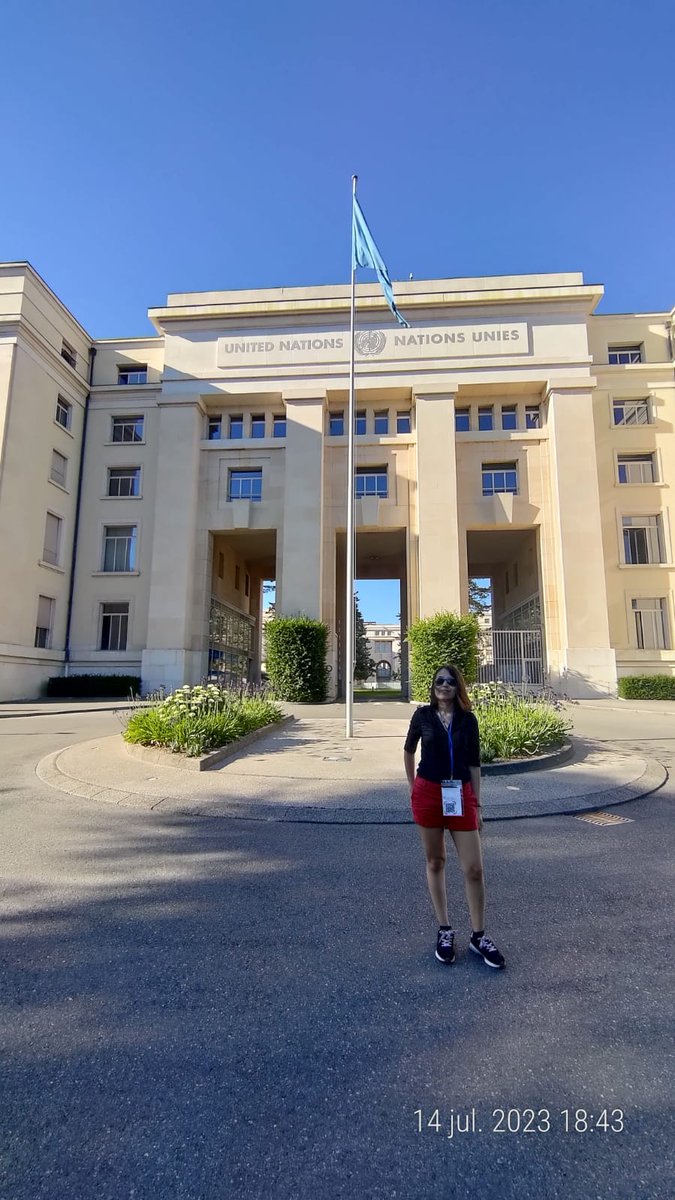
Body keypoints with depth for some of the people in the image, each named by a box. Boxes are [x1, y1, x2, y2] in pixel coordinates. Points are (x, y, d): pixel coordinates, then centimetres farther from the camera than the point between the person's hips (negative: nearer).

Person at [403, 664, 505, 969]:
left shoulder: (468, 719, 0)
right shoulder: (423, 715, -3)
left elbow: (473, 763, 5)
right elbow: (409, 751, 11)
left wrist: (477, 804, 5)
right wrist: (413, 786, 12)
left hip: (461, 795, 1)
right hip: (428, 793, -1)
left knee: (474, 868, 2)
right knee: (435, 862, 11)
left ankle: (478, 936, 20)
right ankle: (444, 930, 26)